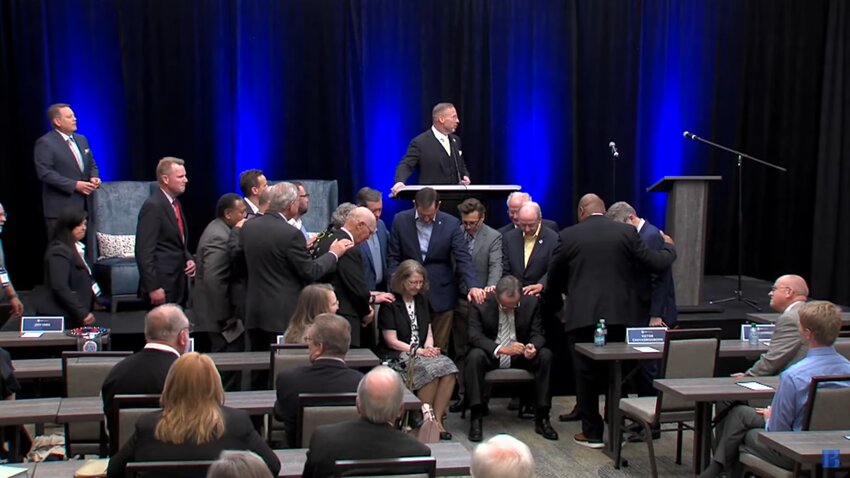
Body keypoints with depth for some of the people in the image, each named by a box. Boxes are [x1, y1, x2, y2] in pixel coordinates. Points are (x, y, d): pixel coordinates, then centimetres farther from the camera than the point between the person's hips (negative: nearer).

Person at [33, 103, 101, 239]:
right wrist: (74, 185, -19)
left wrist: (94, 177, 0)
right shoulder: (45, 143, -6)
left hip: (85, 205, 6)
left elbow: (92, 165, 24)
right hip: (61, 208, -6)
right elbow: (45, 173, -15)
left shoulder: (82, 140, 16)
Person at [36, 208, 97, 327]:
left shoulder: (76, 248, 15)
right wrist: (82, 313, -22)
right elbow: (60, 288, -22)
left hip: (72, 315, 9)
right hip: (59, 317, -9)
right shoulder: (60, 252, -14)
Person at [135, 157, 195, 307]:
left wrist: (188, 259, 5)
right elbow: (144, 252, -19)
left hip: (178, 283, 9)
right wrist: (153, 288, -22)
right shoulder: (153, 206, -15)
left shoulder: (175, 204, 13)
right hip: (162, 284, -9)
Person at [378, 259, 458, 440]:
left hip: (422, 353, 6)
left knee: (448, 367, -26)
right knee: (430, 369, -34)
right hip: (398, 357, -6)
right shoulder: (390, 304, -1)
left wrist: (429, 348, -3)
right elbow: (391, 341, -6)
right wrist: (418, 351, -14)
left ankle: (437, 419, -19)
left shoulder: (421, 300, 20)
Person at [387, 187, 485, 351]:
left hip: (441, 296, 0)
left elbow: (463, 258, -10)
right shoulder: (400, 220, -2)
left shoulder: (451, 224, -5)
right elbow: (393, 257, 3)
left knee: (438, 349, 6)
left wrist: (473, 286, -26)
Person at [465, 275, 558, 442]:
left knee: (546, 355, -24)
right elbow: (474, 336, -20)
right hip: (491, 356, -3)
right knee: (475, 356, -35)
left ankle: (542, 417, -18)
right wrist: (502, 349, -36)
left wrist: (533, 347, -28)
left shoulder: (531, 303, -6)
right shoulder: (481, 305, -14)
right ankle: (476, 418, -30)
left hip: (520, 357, 3)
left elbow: (538, 334, -2)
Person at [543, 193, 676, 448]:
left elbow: (554, 277, 6)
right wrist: (668, 247, 26)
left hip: (582, 316, -2)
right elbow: (656, 263, 4)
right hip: (619, 315, 2)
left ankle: (592, 432, 11)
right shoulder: (627, 232, 1)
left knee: (586, 375, 7)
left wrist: (552, 304, 25)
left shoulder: (569, 236, -1)